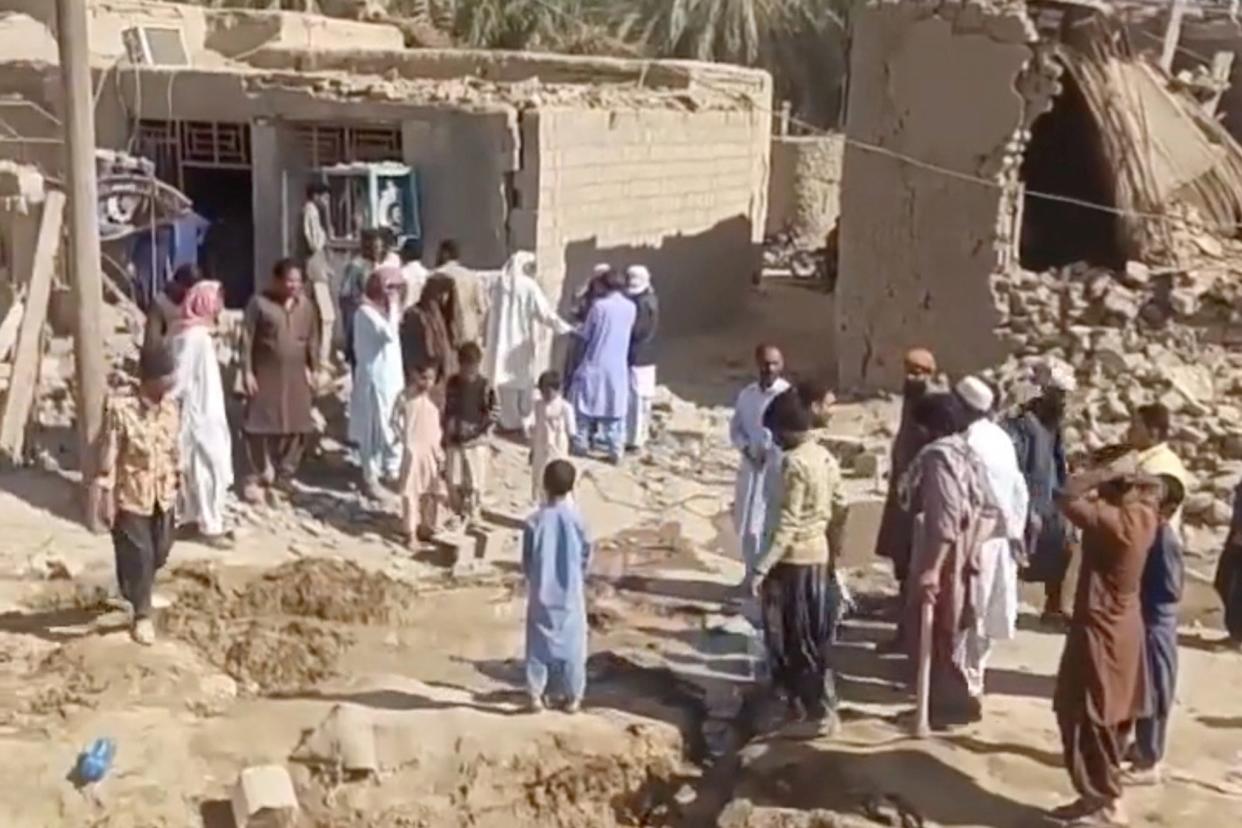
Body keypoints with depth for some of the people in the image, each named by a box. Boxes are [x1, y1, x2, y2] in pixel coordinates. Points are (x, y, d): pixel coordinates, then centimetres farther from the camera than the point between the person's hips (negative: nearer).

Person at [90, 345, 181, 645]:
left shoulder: (171, 407, -2)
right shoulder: (121, 409, -19)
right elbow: (108, 456, -15)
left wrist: (176, 486, 14)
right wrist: (106, 497, -15)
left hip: (163, 494, 6)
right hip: (131, 494, -6)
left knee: (160, 553, 16)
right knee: (138, 555, 0)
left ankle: (135, 592, 44)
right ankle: (142, 616, 15)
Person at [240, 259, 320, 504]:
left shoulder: (306, 305, 7)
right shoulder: (259, 303, -7)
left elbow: (313, 339, 12)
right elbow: (247, 339, -8)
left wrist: (314, 369, 9)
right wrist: (247, 371, -13)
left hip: (296, 377, 4)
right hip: (265, 375, -4)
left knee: (297, 427, 6)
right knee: (259, 426, -2)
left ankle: (284, 476, 20)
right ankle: (254, 479, 6)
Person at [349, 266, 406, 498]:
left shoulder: (386, 310, 13)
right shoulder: (366, 312, -14)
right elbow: (390, 334, -27)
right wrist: (393, 307, -20)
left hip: (393, 377, 8)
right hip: (375, 379, -8)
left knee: (397, 427, 12)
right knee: (374, 429, 0)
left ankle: (392, 469, 27)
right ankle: (370, 478, 11)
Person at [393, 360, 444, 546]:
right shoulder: (406, 396, -12)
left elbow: (437, 426, 5)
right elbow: (395, 421, -3)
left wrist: (440, 452, 5)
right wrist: (404, 439, -10)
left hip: (431, 451, 5)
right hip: (413, 451, -5)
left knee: (429, 491, 14)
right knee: (410, 492, -1)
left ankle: (426, 528, 28)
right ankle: (410, 533, 6)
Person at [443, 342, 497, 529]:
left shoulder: (485, 386, -9)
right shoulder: (452, 382, 2)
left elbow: (494, 413, -7)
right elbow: (447, 411, 9)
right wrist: (445, 436, 7)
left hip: (477, 442, -3)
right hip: (454, 441, 3)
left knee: (475, 484, 1)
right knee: (453, 483, 5)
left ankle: (473, 517, 20)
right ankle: (459, 514, 26)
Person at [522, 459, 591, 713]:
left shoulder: (534, 521, -11)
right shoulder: (576, 520, -11)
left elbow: (526, 561, -3)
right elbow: (586, 558, 0)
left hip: (541, 594, 0)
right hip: (570, 595, 0)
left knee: (538, 645, 11)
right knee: (572, 645, 10)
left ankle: (536, 696, 14)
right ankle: (573, 696, 15)